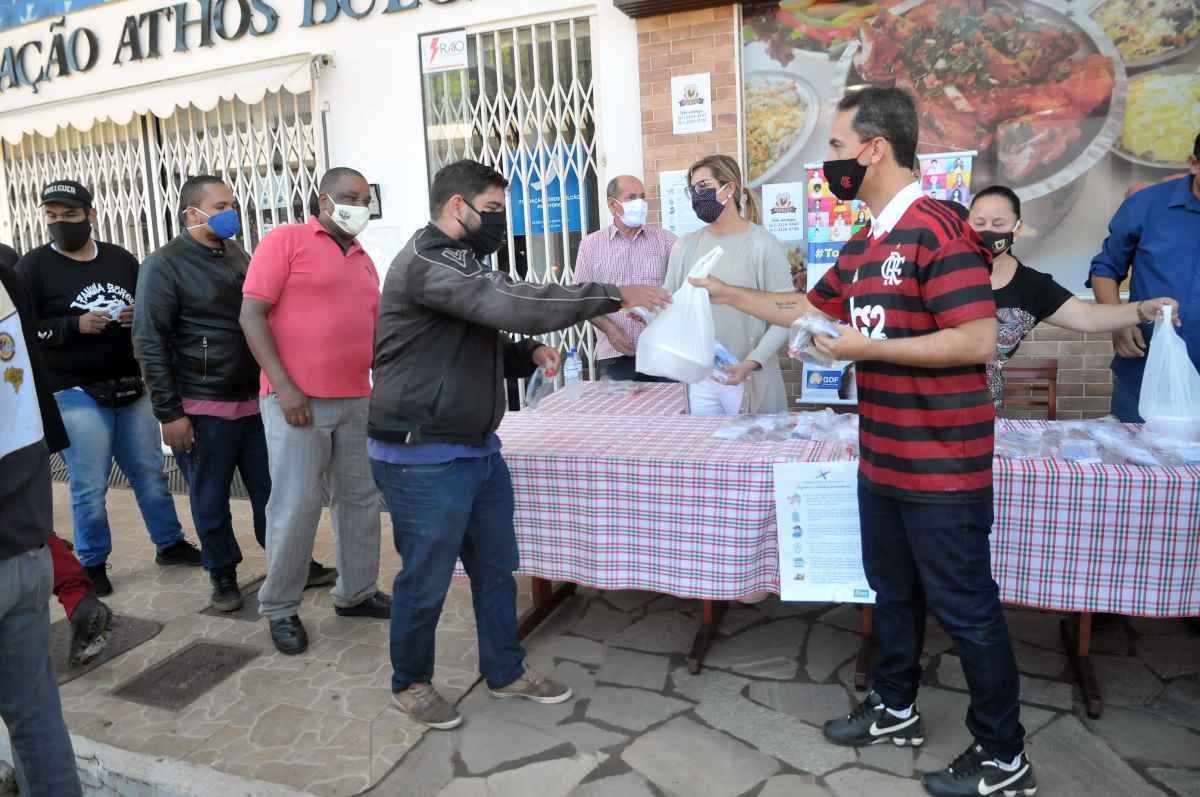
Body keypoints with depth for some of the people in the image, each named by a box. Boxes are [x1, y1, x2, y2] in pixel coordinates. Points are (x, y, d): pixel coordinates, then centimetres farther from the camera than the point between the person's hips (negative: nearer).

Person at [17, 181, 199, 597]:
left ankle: (171, 543, 27)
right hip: (75, 393, -4)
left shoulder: (121, 259, 7)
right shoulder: (34, 266, -3)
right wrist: (76, 325, -19)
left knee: (150, 473, 13)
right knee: (89, 487, 2)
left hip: (132, 386, 4)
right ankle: (92, 565, 18)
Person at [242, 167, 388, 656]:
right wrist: (283, 386, -16)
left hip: (355, 400, 7)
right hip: (297, 400, -6)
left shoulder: (363, 260, 17)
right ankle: (280, 608, 14)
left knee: (360, 498, 11)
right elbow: (251, 314, -9)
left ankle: (356, 592, 26)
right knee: (296, 505, -3)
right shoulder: (286, 240, -3)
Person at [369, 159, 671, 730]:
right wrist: (614, 296, -27)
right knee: (426, 580, 6)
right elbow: (515, 303, -31)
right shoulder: (426, 263, -18)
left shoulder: (459, 264, 15)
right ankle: (410, 684, 29)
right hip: (423, 459, -10)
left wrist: (526, 355, 1)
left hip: (478, 448, 10)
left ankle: (505, 672, 34)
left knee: (496, 566, 17)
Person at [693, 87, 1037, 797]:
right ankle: (896, 709, 40)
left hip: (943, 466, -9)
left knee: (966, 609, 5)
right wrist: (728, 294, 22)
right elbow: (811, 308, 23)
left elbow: (978, 341, -24)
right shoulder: (865, 243, 11)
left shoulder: (938, 229, -18)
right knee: (893, 592, 21)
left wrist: (866, 349, -20)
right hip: (882, 459, 9)